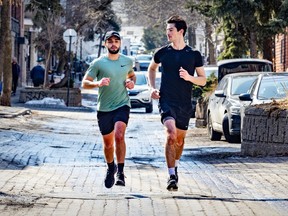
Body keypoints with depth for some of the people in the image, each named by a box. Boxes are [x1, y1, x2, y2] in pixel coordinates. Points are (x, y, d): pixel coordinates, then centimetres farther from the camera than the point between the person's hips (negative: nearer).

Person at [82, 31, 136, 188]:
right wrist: (98, 83, -24)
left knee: (119, 136, -24)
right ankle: (111, 168, 39)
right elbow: (84, 83, -5)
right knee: (108, 143, 11)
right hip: (104, 109, 0)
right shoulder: (98, 63, -6)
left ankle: (120, 172, -17)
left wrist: (132, 82, 1)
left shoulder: (127, 61, 4)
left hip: (122, 105, 0)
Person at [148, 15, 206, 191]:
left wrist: (189, 77, -15)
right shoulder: (162, 53, 2)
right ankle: (172, 176, -22)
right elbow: (152, 68, 22)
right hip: (166, 101, -2)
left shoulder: (194, 55, 0)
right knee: (171, 134, -23)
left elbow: (203, 80, 5)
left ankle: (175, 166, 42)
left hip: (185, 104, 2)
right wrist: (153, 88, 9)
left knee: (180, 139, 13)